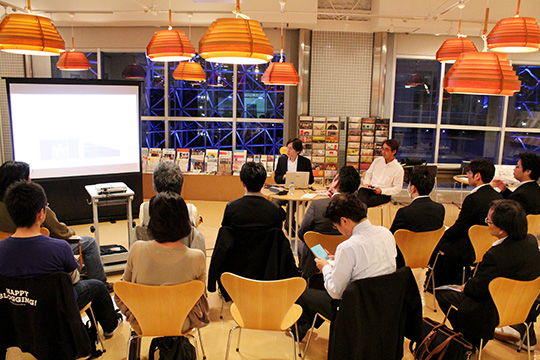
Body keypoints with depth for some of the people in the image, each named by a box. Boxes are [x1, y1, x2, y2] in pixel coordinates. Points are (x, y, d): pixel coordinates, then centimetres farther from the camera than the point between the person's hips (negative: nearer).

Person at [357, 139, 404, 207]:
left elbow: (397, 188, 0)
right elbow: (368, 174, 24)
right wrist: (366, 183, 2)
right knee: (362, 191, -36)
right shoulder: (377, 161, 17)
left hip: (384, 194, -3)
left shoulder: (399, 169, 2)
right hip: (370, 189, 3)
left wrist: (381, 191, -13)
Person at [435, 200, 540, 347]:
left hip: (496, 312, -8)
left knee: (441, 293, 4)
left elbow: (478, 290, -22)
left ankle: (470, 340, 22)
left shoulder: (495, 256, -36)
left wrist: (467, 286, 2)